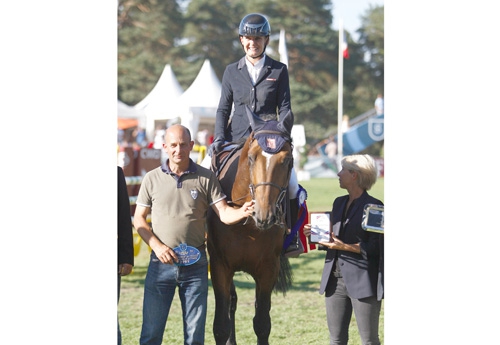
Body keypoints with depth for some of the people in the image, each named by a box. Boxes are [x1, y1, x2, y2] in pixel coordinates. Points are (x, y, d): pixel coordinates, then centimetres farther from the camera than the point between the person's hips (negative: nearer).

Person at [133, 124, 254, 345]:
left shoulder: (206, 178, 2)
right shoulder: (152, 179, 3)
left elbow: (224, 213, -4)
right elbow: (138, 219, 6)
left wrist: (242, 212, -26)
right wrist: (157, 246, -9)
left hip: (195, 264, 0)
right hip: (161, 263, 0)